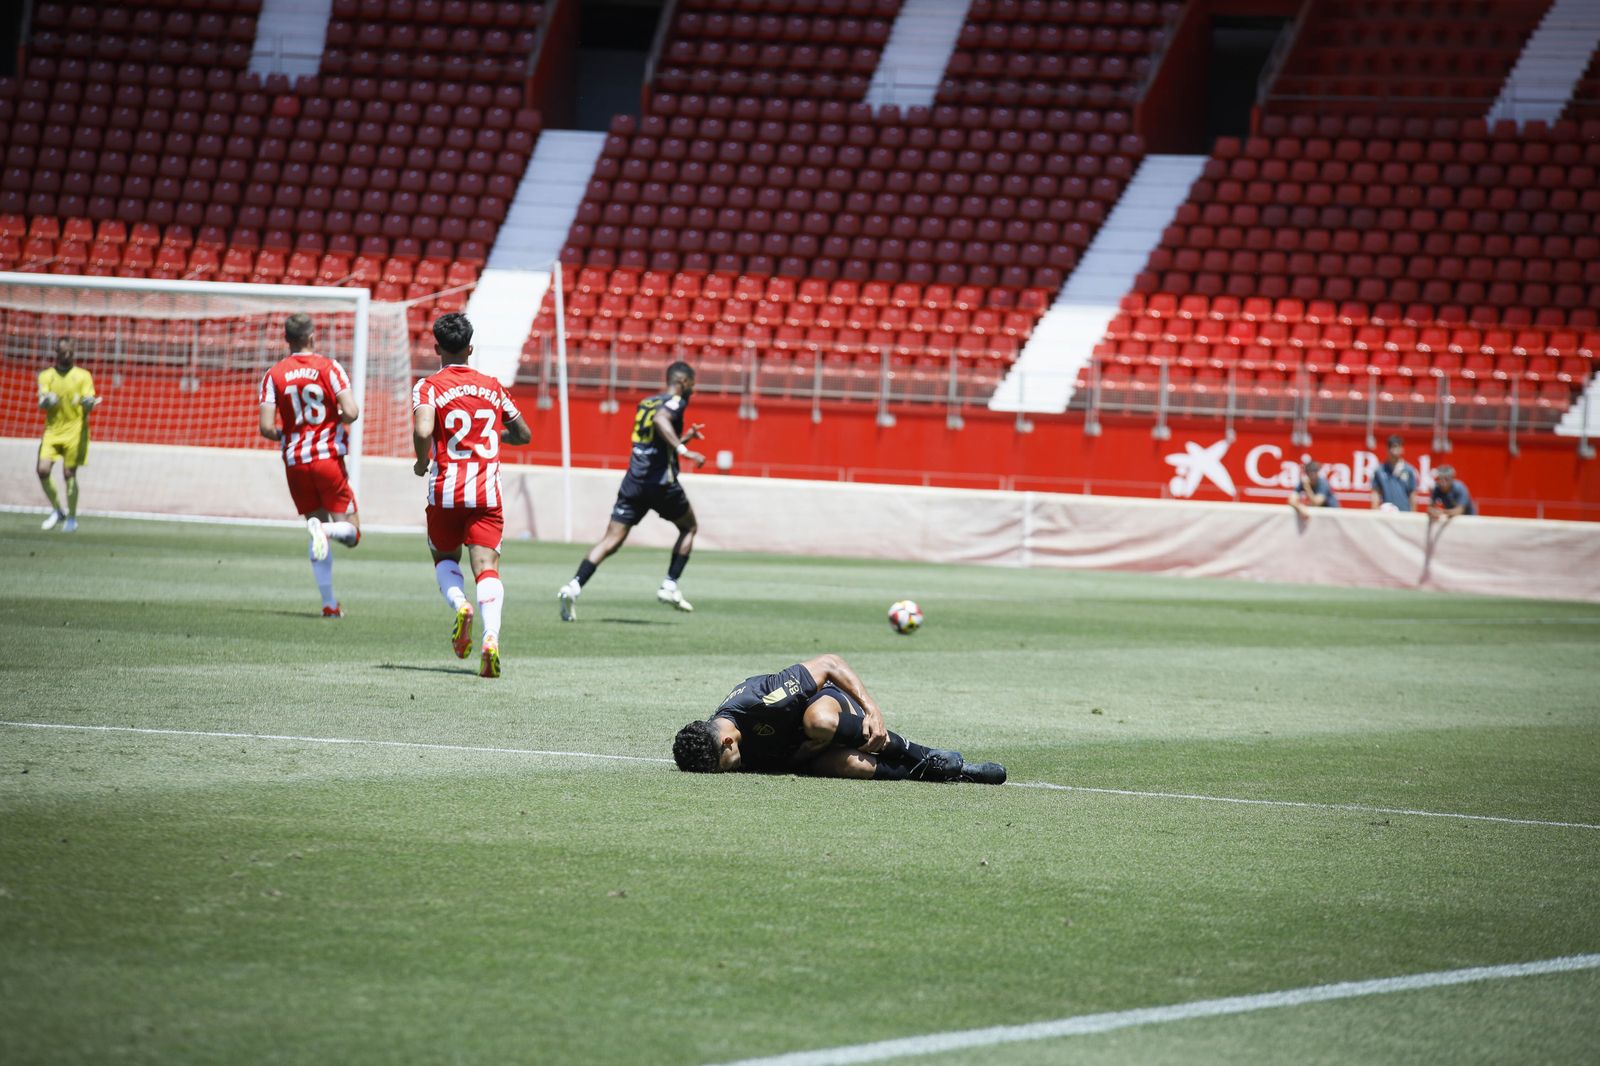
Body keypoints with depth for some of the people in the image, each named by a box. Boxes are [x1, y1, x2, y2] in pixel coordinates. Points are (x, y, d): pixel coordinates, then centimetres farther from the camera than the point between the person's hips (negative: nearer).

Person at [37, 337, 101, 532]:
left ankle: (72, 519, 5)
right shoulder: (46, 375, 9)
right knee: (43, 470, -10)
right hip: (52, 430, 2)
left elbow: (88, 403, -2)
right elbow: (42, 403, 0)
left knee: (69, 473, -6)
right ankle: (57, 511, 10)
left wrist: (89, 403, -27)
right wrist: (47, 401, -24)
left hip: (75, 430, -2)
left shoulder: (83, 376, 4)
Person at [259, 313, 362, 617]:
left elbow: (266, 427, -6)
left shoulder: (274, 375, 1)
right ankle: (326, 530, -32)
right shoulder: (329, 368, -4)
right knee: (351, 532, 4)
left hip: (295, 462, 3)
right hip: (328, 456, -3)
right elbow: (351, 413, -14)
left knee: (317, 531, 14)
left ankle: (329, 603, 4)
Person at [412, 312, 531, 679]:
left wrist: (422, 463, -2)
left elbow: (423, 431, -21)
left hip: (445, 493, -1)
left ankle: (459, 604, -10)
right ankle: (491, 636, -28)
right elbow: (524, 435, 16)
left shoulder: (429, 387, -3)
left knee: (444, 558, 21)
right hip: (487, 493, 1)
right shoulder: (492, 387, 9)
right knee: (487, 566, -5)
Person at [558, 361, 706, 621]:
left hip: (633, 482, 6)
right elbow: (660, 419, -26)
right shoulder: (676, 402, -2)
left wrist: (685, 438, 38)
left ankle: (573, 587, -18)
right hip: (661, 481, -6)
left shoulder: (645, 403, 21)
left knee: (611, 541, 0)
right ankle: (670, 586, 10)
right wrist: (683, 449, -29)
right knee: (689, 528, 20)